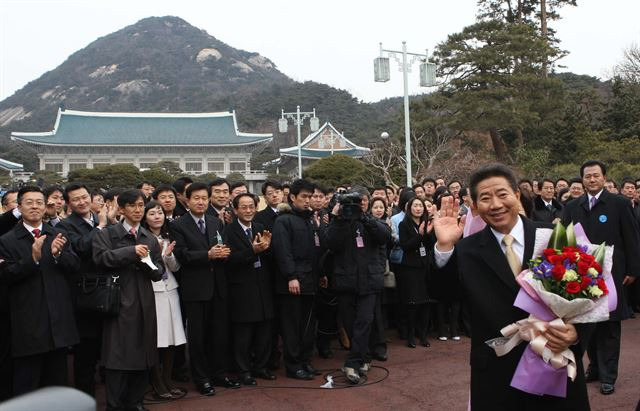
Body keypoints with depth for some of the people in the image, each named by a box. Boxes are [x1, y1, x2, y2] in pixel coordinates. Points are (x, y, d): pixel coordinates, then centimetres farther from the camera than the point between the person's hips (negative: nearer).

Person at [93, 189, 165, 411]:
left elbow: (159, 272, 12)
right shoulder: (107, 234, 2)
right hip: (119, 300, -4)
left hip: (144, 303, 4)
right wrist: (131, 251, -17)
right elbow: (101, 258, -16)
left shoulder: (150, 239, 15)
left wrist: (147, 262, -8)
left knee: (143, 355, 8)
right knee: (118, 355, -2)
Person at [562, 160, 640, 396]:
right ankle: (595, 367, 27)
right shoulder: (572, 207, 6)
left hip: (610, 274, -3)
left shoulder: (620, 204, -3)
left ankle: (608, 375, 14)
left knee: (608, 326, 4)